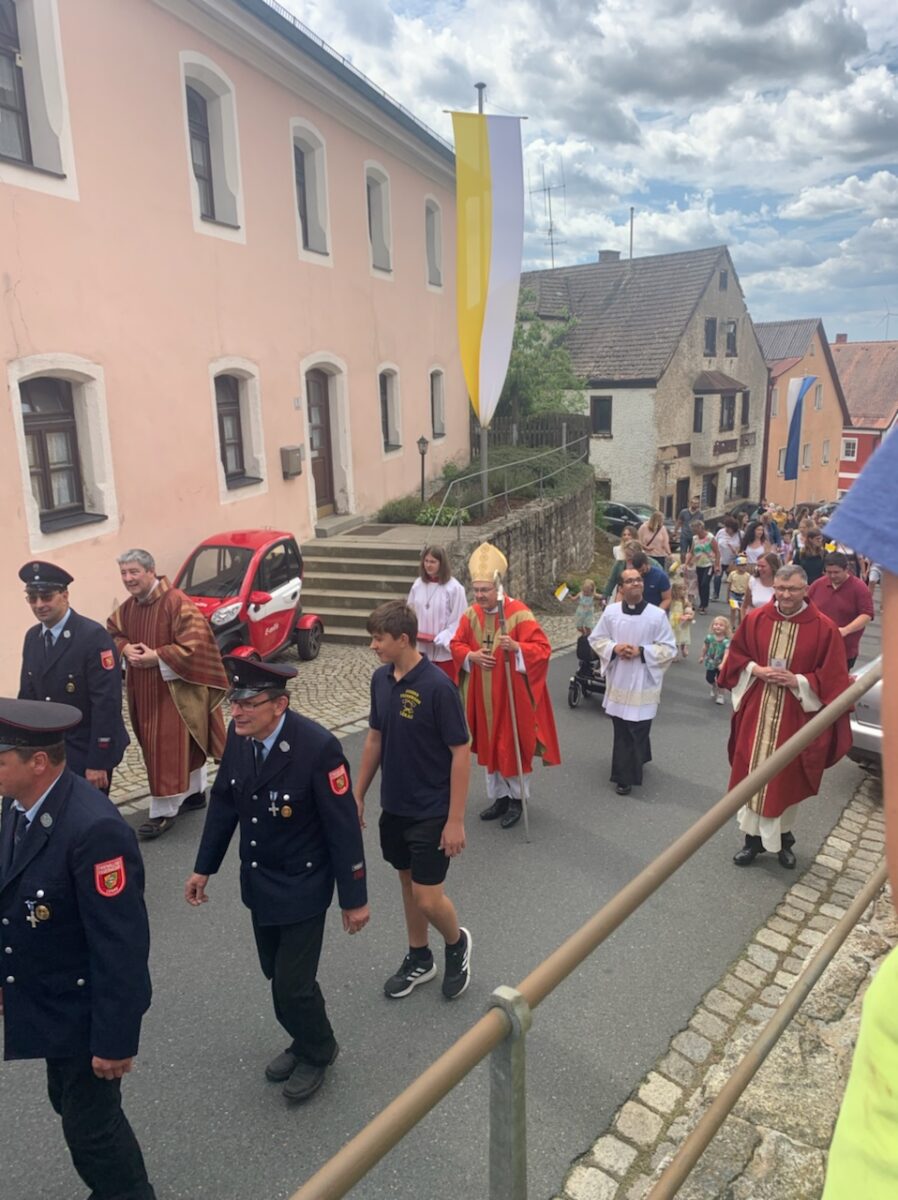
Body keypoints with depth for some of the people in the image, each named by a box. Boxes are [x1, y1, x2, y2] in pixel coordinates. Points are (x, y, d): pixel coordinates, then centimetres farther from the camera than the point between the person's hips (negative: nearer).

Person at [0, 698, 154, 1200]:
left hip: (85, 1009, -9)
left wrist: (116, 1040, -21)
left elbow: (122, 946, -28)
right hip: (46, 1000, 9)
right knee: (70, 1103, 27)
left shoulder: (94, 829, -34)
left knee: (90, 1124, 11)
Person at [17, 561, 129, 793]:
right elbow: (27, 695, 11)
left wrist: (98, 762, -21)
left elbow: (106, 702, -20)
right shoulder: (32, 637, 6)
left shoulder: (93, 635, -18)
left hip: (87, 752, -6)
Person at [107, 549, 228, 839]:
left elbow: (193, 645, -24)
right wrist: (126, 649, -2)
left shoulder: (177, 602, -20)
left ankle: (164, 812, 6)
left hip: (173, 688, -8)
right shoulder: (128, 607, 5)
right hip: (143, 690, 8)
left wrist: (155, 657, -20)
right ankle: (195, 793, 33)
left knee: (168, 747, -3)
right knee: (185, 744, 19)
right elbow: (113, 633, 20)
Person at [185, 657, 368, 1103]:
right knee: (276, 974, 20)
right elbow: (223, 801, 4)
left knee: (294, 983, 2)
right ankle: (304, 1041, 47)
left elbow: (344, 828, -21)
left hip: (302, 887, -6)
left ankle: (317, 1051, 34)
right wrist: (203, 867, 9)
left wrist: (354, 898, -14)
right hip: (258, 882, 6)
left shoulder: (317, 747, -29)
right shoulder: (238, 734, -11)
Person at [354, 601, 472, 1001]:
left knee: (428, 900, -1)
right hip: (394, 807, 7)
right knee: (408, 882, 19)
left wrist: (455, 819, -17)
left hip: (431, 813, -6)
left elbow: (461, 753, -18)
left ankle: (458, 943, 30)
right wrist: (358, 794, 13)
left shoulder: (437, 687, -22)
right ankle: (419, 959, 39)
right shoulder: (380, 679, -1)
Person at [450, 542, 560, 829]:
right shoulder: (471, 614, 0)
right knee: (489, 745, 14)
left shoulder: (519, 614, -17)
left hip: (512, 694, -5)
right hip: (483, 695, 5)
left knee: (513, 746, 5)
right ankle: (498, 797, 31)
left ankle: (516, 799, 25)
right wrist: (471, 656, -11)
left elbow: (543, 649, -18)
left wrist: (516, 647, -34)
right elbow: (457, 644, 9)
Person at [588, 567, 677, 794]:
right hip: (618, 680, 3)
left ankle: (626, 775, 13)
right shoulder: (611, 611, -2)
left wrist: (641, 651, -18)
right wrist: (614, 648, -13)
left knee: (637, 730, 1)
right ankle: (627, 771, 36)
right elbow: (596, 639, 6)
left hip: (643, 683, -3)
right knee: (622, 729, 14)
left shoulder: (657, 615, -10)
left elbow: (669, 648, -7)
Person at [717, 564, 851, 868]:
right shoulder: (755, 619, -1)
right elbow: (736, 654, 8)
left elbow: (832, 677, -6)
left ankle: (783, 836, 31)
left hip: (796, 716, -2)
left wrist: (796, 681, -17)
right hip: (756, 712, 2)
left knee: (787, 778, 9)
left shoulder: (824, 628, -8)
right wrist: (756, 670, -10)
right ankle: (754, 837, 23)